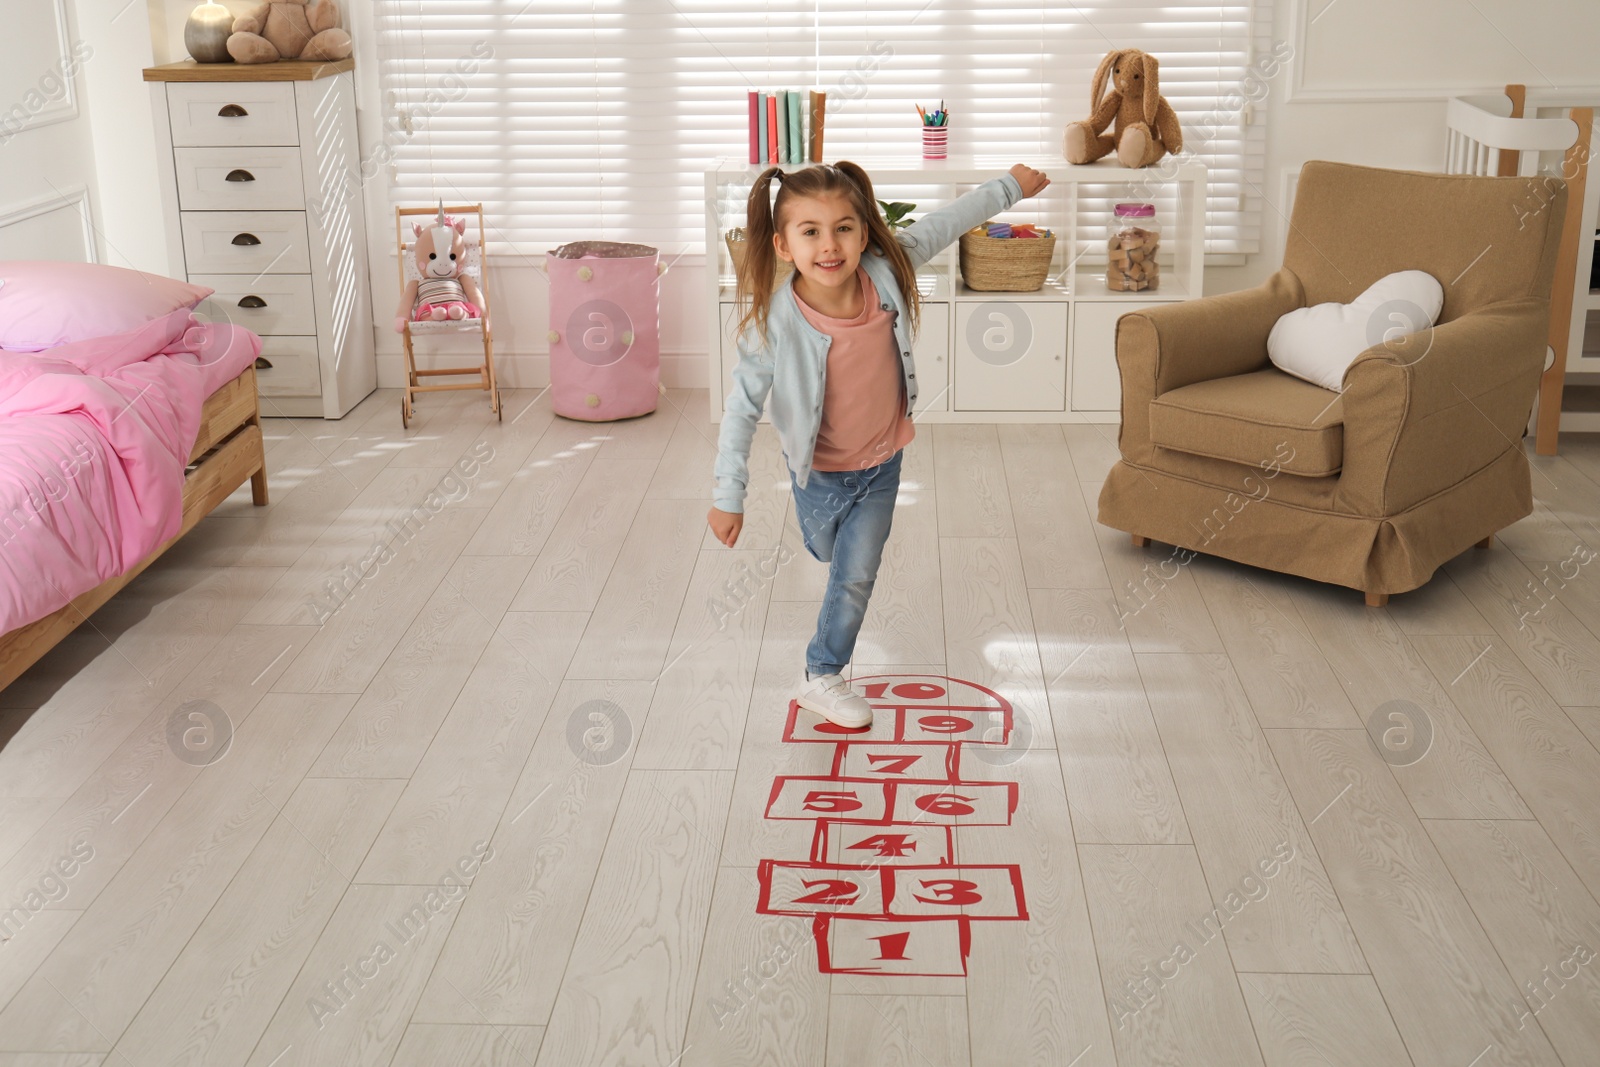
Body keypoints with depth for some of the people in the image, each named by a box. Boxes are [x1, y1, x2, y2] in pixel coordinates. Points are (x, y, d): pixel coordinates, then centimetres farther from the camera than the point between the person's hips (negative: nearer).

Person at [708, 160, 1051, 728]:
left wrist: (1009, 186, 4)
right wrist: (728, 494, -23)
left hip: (881, 465, 2)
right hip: (819, 471, -2)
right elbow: (742, 408, -24)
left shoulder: (885, 272, -24)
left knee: (856, 575, 5)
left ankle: (822, 677, 24)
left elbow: (943, 224, -7)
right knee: (831, 556, 24)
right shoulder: (776, 322, -31)